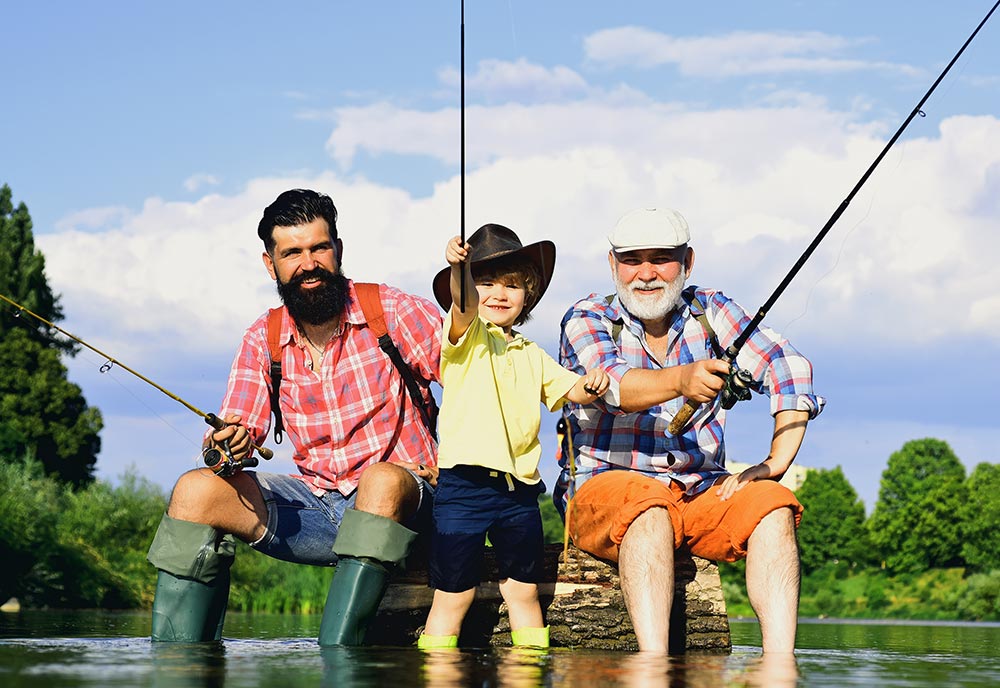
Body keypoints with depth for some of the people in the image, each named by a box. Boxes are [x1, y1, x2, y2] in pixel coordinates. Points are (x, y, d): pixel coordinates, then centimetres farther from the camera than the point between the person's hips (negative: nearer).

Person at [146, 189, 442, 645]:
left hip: (398, 502, -4)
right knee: (196, 490, -14)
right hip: (316, 503, 4)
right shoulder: (263, 339, 7)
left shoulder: (392, 311, -5)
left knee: (382, 480, -38)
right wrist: (228, 443, -24)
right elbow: (238, 430, 1)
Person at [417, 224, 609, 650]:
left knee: (523, 590, 12)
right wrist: (459, 267, -42)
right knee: (453, 595, -2)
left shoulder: (531, 356, 18)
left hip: (519, 489, 5)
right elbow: (464, 305, -21)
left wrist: (591, 385, -7)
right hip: (463, 485, -5)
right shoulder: (467, 336, 0)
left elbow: (571, 389, 17)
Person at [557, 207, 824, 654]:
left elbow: (789, 370, -2)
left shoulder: (710, 311, 7)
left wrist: (776, 462, -16)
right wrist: (681, 380, -46)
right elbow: (614, 386, -24)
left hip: (700, 495, 4)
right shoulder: (587, 320, -2)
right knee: (648, 504, -36)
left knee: (772, 505, -24)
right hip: (608, 487, -3)